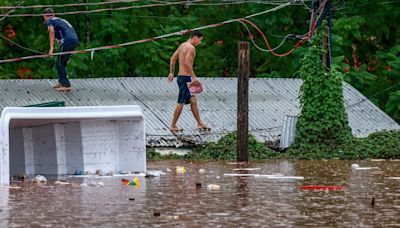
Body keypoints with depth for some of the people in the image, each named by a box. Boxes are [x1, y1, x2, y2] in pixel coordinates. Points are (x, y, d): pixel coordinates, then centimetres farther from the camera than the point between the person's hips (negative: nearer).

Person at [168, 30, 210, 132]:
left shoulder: (182, 45, 15)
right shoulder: (191, 47, -14)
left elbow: (173, 59, 18)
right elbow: (187, 63, -25)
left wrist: (171, 73, 21)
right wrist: (194, 77, -22)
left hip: (181, 77, 10)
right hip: (185, 77, -10)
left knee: (193, 101, 13)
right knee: (181, 102, -4)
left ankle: (200, 124, 17)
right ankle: (173, 126, 0)